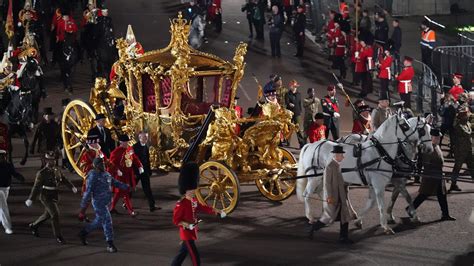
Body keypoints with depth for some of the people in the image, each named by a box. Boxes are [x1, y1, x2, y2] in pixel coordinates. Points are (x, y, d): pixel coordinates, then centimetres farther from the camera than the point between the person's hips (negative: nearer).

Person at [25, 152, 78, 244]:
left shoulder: (57, 171, 6)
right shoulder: (42, 173, -15)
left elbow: (65, 180, 0)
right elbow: (36, 187, -18)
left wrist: (73, 187, -14)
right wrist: (30, 199, -20)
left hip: (55, 197, 8)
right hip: (46, 197, -8)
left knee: (47, 215, 22)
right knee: (55, 214, -15)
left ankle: (34, 226, 47)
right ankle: (58, 237, -8)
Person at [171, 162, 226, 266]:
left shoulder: (194, 201, 5)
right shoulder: (181, 204, -21)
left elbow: (203, 208, 13)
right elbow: (176, 220, -17)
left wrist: (217, 212, 4)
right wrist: (187, 225, -31)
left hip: (192, 233, 9)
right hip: (186, 234, -9)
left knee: (183, 253, 20)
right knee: (195, 257, -7)